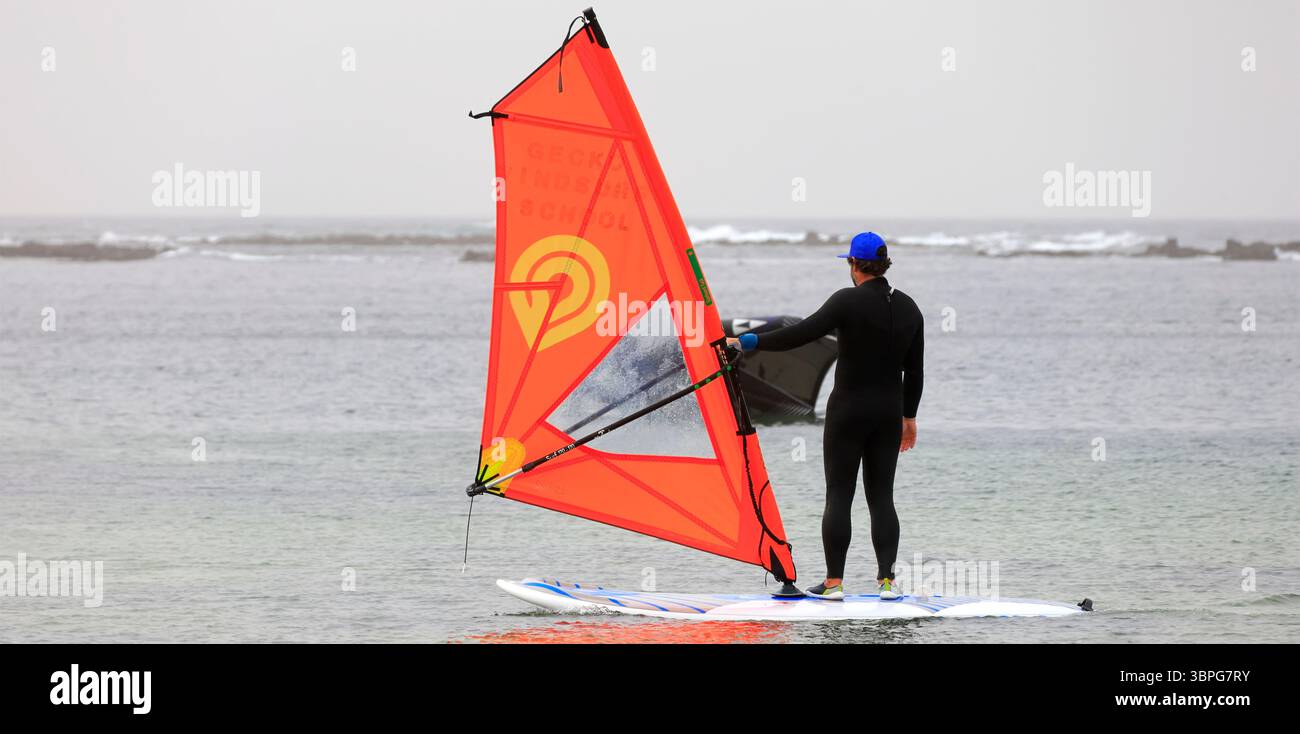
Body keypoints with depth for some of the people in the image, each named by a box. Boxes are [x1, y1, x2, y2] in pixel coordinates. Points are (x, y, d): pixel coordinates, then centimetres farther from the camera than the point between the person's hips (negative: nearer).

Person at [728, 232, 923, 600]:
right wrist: (909, 416, 21)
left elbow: (801, 334, -18)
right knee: (882, 496, 8)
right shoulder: (908, 307, 5)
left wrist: (747, 342, -12)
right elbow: (914, 370, 11)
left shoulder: (849, 301, -13)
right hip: (890, 412, 5)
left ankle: (834, 581, -2)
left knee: (838, 495, 0)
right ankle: (887, 580, 3)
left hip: (848, 409, -5)